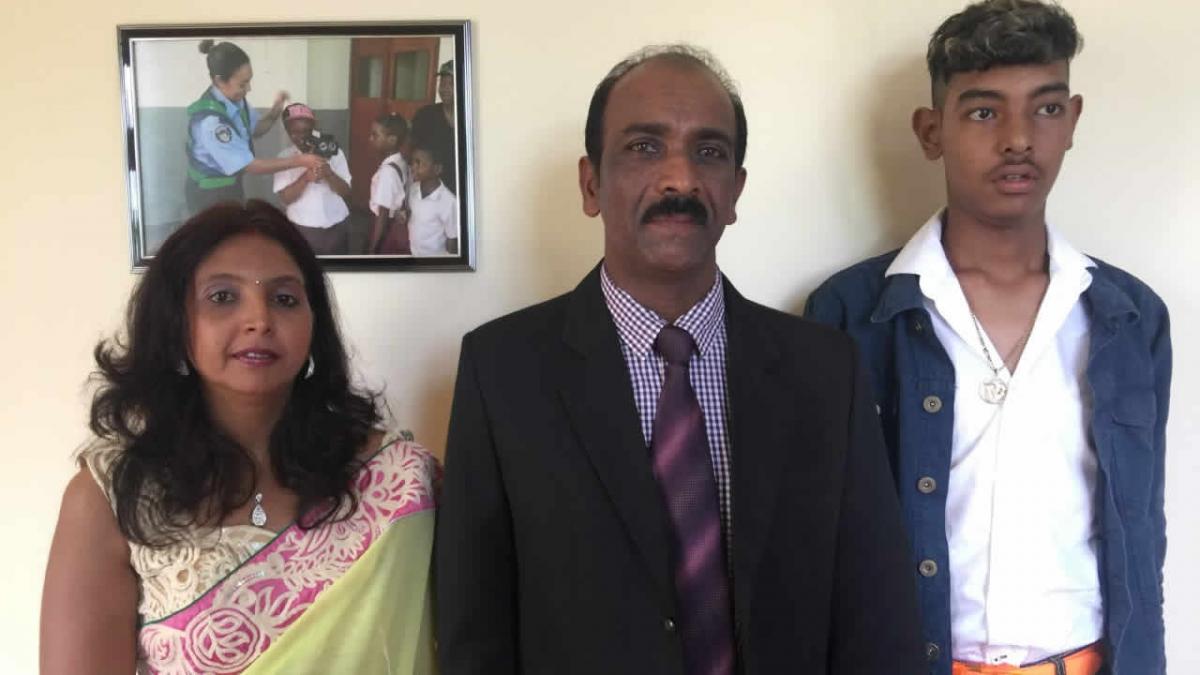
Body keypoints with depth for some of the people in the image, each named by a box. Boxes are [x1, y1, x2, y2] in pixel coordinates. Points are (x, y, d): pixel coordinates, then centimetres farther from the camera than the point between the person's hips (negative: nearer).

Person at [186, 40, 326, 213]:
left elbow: (256, 129, 10)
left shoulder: (235, 100, -8)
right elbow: (248, 165, -29)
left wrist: (276, 109, -12)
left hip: (230, 189, 8)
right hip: (210, 195, -8)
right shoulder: (210, 120, -33)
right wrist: (299, 161, -27)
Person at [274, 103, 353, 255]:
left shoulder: (334, 152, 0)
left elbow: (346, 192, -4)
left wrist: (329, 174, -23)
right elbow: (285, 198, -10)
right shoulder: (285, 157, -2)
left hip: (337, 225, 2)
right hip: (303, 228, -1)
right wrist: (305, 178, -25)